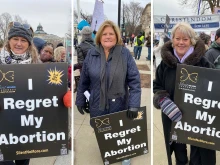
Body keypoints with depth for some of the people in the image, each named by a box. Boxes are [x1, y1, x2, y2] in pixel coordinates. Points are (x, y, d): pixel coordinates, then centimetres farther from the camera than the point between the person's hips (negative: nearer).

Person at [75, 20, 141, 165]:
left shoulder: (125, 54, -9)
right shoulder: (91, 54, -2)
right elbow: (84, 80, 5)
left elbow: (135, 80, -11)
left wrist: (134, 104, -17)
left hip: (119, 106, -1)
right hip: (97, 106, 2)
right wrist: (80, 100, 7)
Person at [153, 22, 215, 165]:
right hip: (173, 117, 2)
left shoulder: (202, 62, -10)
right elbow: (157, 86, 3)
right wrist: (163, 101, -18)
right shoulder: (166, 61, -3)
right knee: (178, 151, 22)